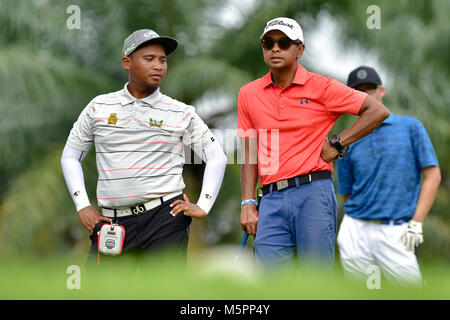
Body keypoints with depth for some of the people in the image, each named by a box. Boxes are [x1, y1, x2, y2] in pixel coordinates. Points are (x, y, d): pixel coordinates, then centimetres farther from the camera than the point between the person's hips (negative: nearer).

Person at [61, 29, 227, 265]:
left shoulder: (181, 114, 6)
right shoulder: (99, 107, 9)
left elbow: (216, 158, 12)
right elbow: (70, 157, 16)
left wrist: (202, 207, 1)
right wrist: (83, 207, 5)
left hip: (164, 219, -2)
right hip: (112, 223, 2)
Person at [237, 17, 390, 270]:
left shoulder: (322, 87, 2)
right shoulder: (249, 94, 13)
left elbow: (378, 111, 2)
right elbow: (250, 155, 15)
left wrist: (337, 144, -3)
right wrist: (248, 203, 6)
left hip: (313, 193, -3)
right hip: (272, 199, 3)